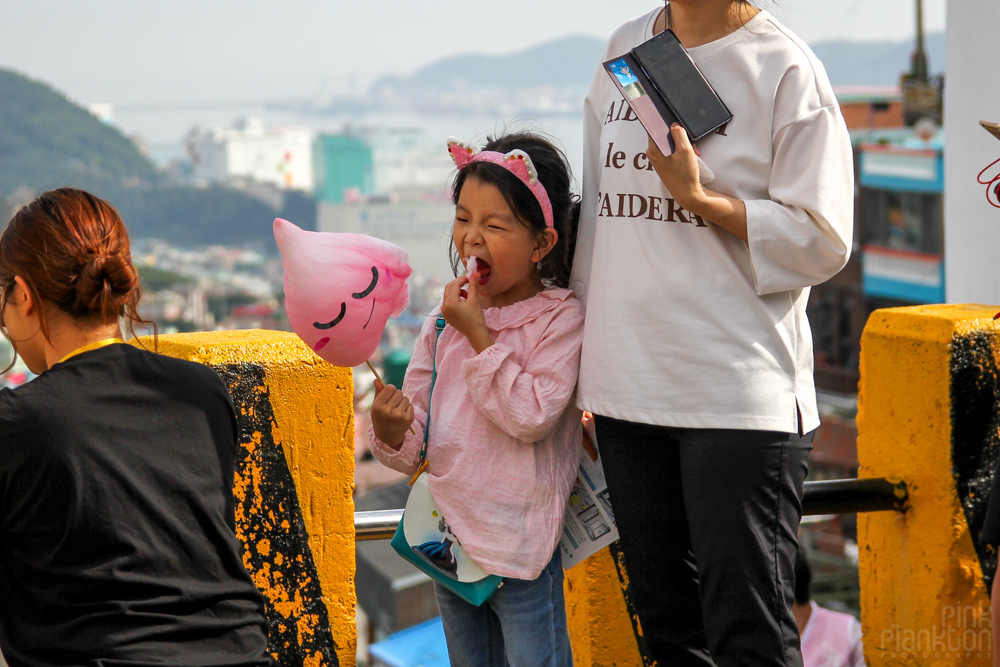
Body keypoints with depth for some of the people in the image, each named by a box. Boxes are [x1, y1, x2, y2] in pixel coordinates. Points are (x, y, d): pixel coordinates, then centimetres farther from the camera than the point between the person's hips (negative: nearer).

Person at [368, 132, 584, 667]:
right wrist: (391, 431, -19)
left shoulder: (560, 317, -9)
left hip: (520, 549, -6)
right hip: (450, 541, 6)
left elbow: (530, 417, -22)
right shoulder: (443, 323, 5)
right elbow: (412, 451, 5)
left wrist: (479, 336, -18)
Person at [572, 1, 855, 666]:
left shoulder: (785, 68, -7)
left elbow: (822, 241, -9)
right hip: (628, 384, 6)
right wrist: (580, 361, 21)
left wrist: (698, 195, -19)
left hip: (740, 394, -6)